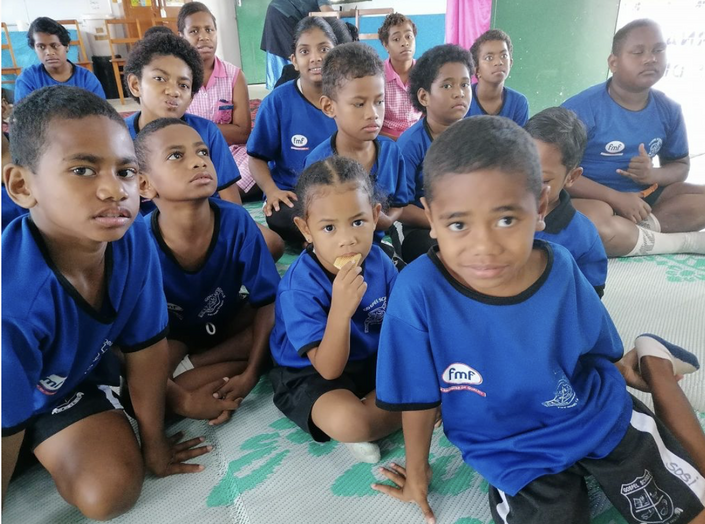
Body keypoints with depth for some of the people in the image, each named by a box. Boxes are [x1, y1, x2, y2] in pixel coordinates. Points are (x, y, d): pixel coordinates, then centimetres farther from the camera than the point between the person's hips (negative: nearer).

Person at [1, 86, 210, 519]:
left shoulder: (134, 238, -26)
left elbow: (146, 345, -12)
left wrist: (154, 443, -1)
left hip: (73, 380, 3)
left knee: (111, 492, -12)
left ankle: (45, 449, 17)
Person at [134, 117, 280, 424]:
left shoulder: (236, 222, -27)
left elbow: (268, 301, -19)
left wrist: (251, 374, -25)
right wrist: (183, 400, -29)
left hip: (225, 325, 3)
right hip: (168, 335, -3)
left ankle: (187, 367, -13)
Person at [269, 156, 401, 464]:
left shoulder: (378, 261, -12)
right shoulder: (300, 287, -28)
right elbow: (329, 369, -28)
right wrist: (341, 309, -44)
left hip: (372, 360, 6)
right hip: (310, 375, -5)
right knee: (346, 422, -35)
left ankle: (365, 408, -5)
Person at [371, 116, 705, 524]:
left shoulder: (562, 271, -20)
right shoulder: (419, 290, -28)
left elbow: (600, 353, 3)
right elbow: (418, 395, -13)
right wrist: (417, 471, 1)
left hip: (604, 420, 2)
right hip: (512, 454, -1)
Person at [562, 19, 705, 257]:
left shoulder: (669, 110, 1)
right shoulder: (582, 108, -17)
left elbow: (680, 165, 13)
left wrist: (653, 175, -12)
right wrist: (616, 198, -26)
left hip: (643, 194, 6)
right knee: (593, 223, -38)